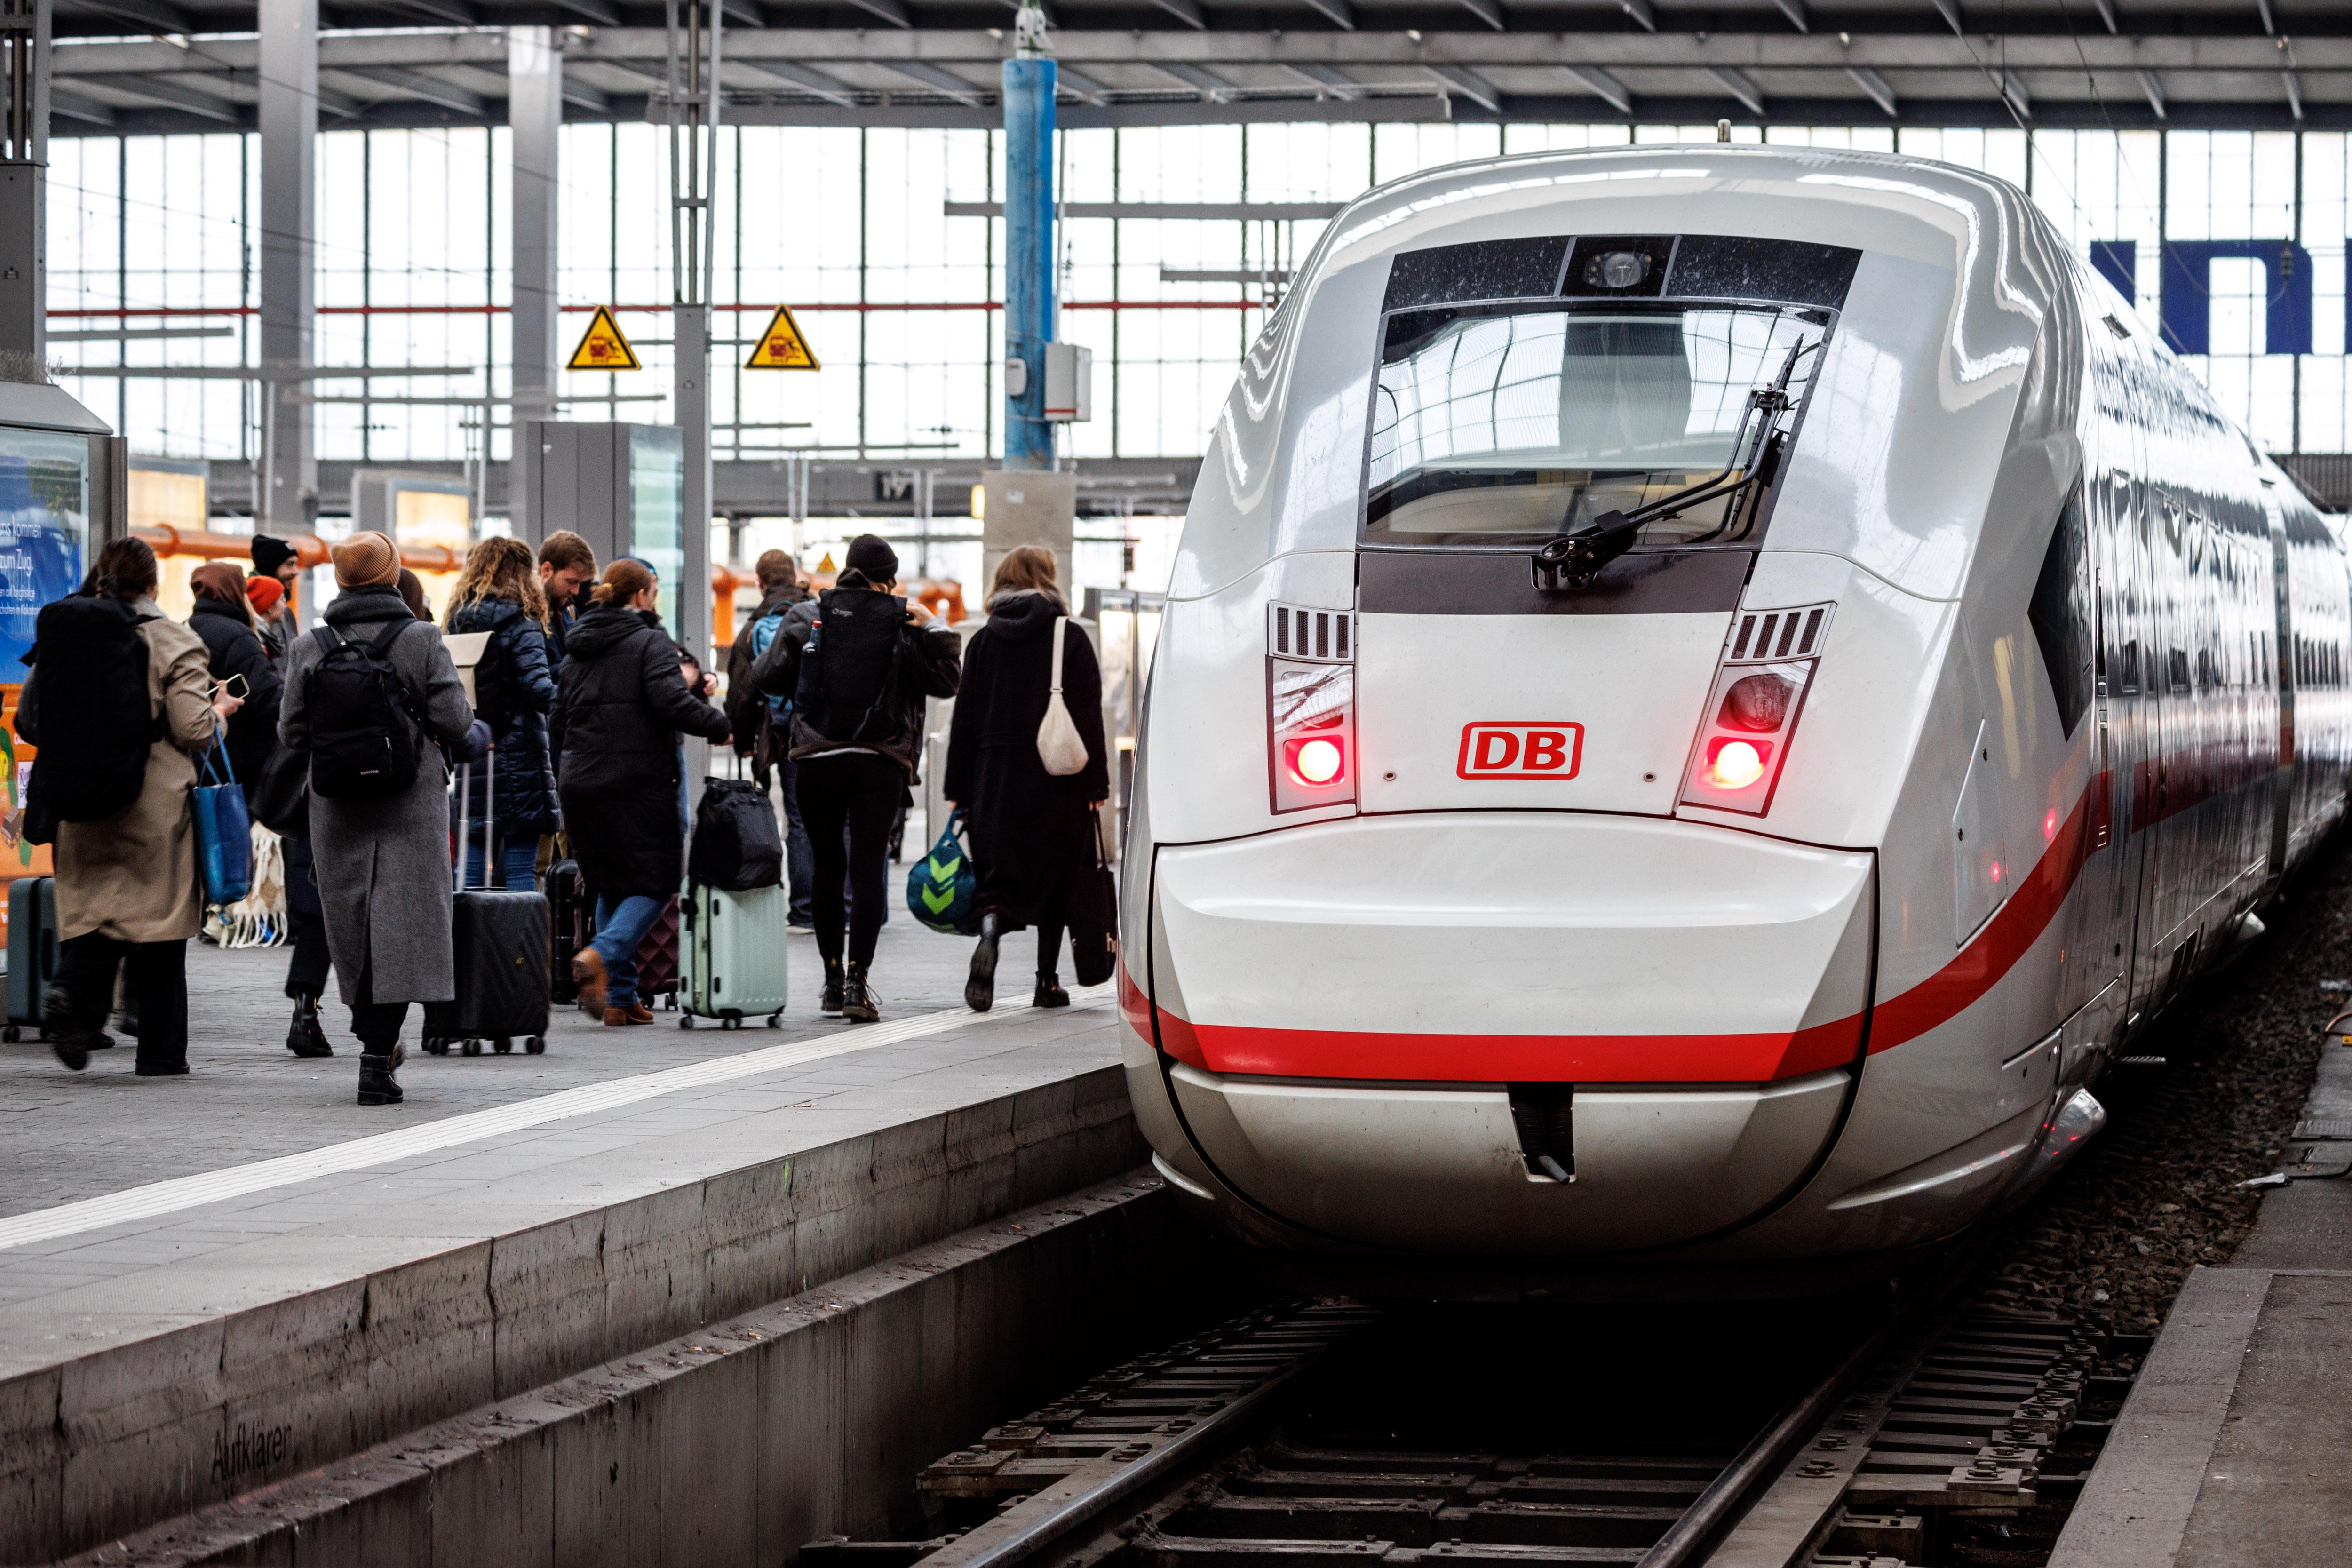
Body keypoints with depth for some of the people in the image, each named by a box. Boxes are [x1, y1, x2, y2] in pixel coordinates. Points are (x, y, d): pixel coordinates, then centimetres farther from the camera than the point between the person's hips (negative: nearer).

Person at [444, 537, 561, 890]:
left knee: (471, 868, 9)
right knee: (521, 869, -3)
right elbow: (537, 686, -19)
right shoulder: (521, 624, -7)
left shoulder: (457, 621, 10)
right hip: (517, 754, -6)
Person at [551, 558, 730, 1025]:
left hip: (579, 781, 7)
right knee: (655, 881, 1)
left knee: (612, 885, 14)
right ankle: (602, 956, -24)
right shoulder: (650, 643, -6)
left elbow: (556, 723, 17)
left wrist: (564, 778, 24)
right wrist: (722, 726, -9)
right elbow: (673, 702, -20)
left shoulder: (578, 648, 15)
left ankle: (620, 997, 8)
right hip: (636, 781, -7)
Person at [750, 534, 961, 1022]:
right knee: (868, 866, -1)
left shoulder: (807, 616, 1)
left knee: (827, 865, 13)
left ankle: (834, 979, 17)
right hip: (880, 763, -1)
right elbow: (945, 680, 0)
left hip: (817, 760, 1)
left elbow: (767, 678, 1)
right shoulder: (903, 622, -2)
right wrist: (936, 631, 5)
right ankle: (857, 983, -11)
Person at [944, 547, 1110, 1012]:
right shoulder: (1070, 638, -2)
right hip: (1056, 780, -2)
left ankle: (989, 934, -30)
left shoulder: (984, 641, 5)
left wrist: (959, 790, 8)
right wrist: (1096, 784, -3)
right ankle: (1048, 982, 13)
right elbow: (1089, 715, -6)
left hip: (996, 775, 2)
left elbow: (965, 718, 5)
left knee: (999, 873, 2)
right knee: (1054, 875, 10)